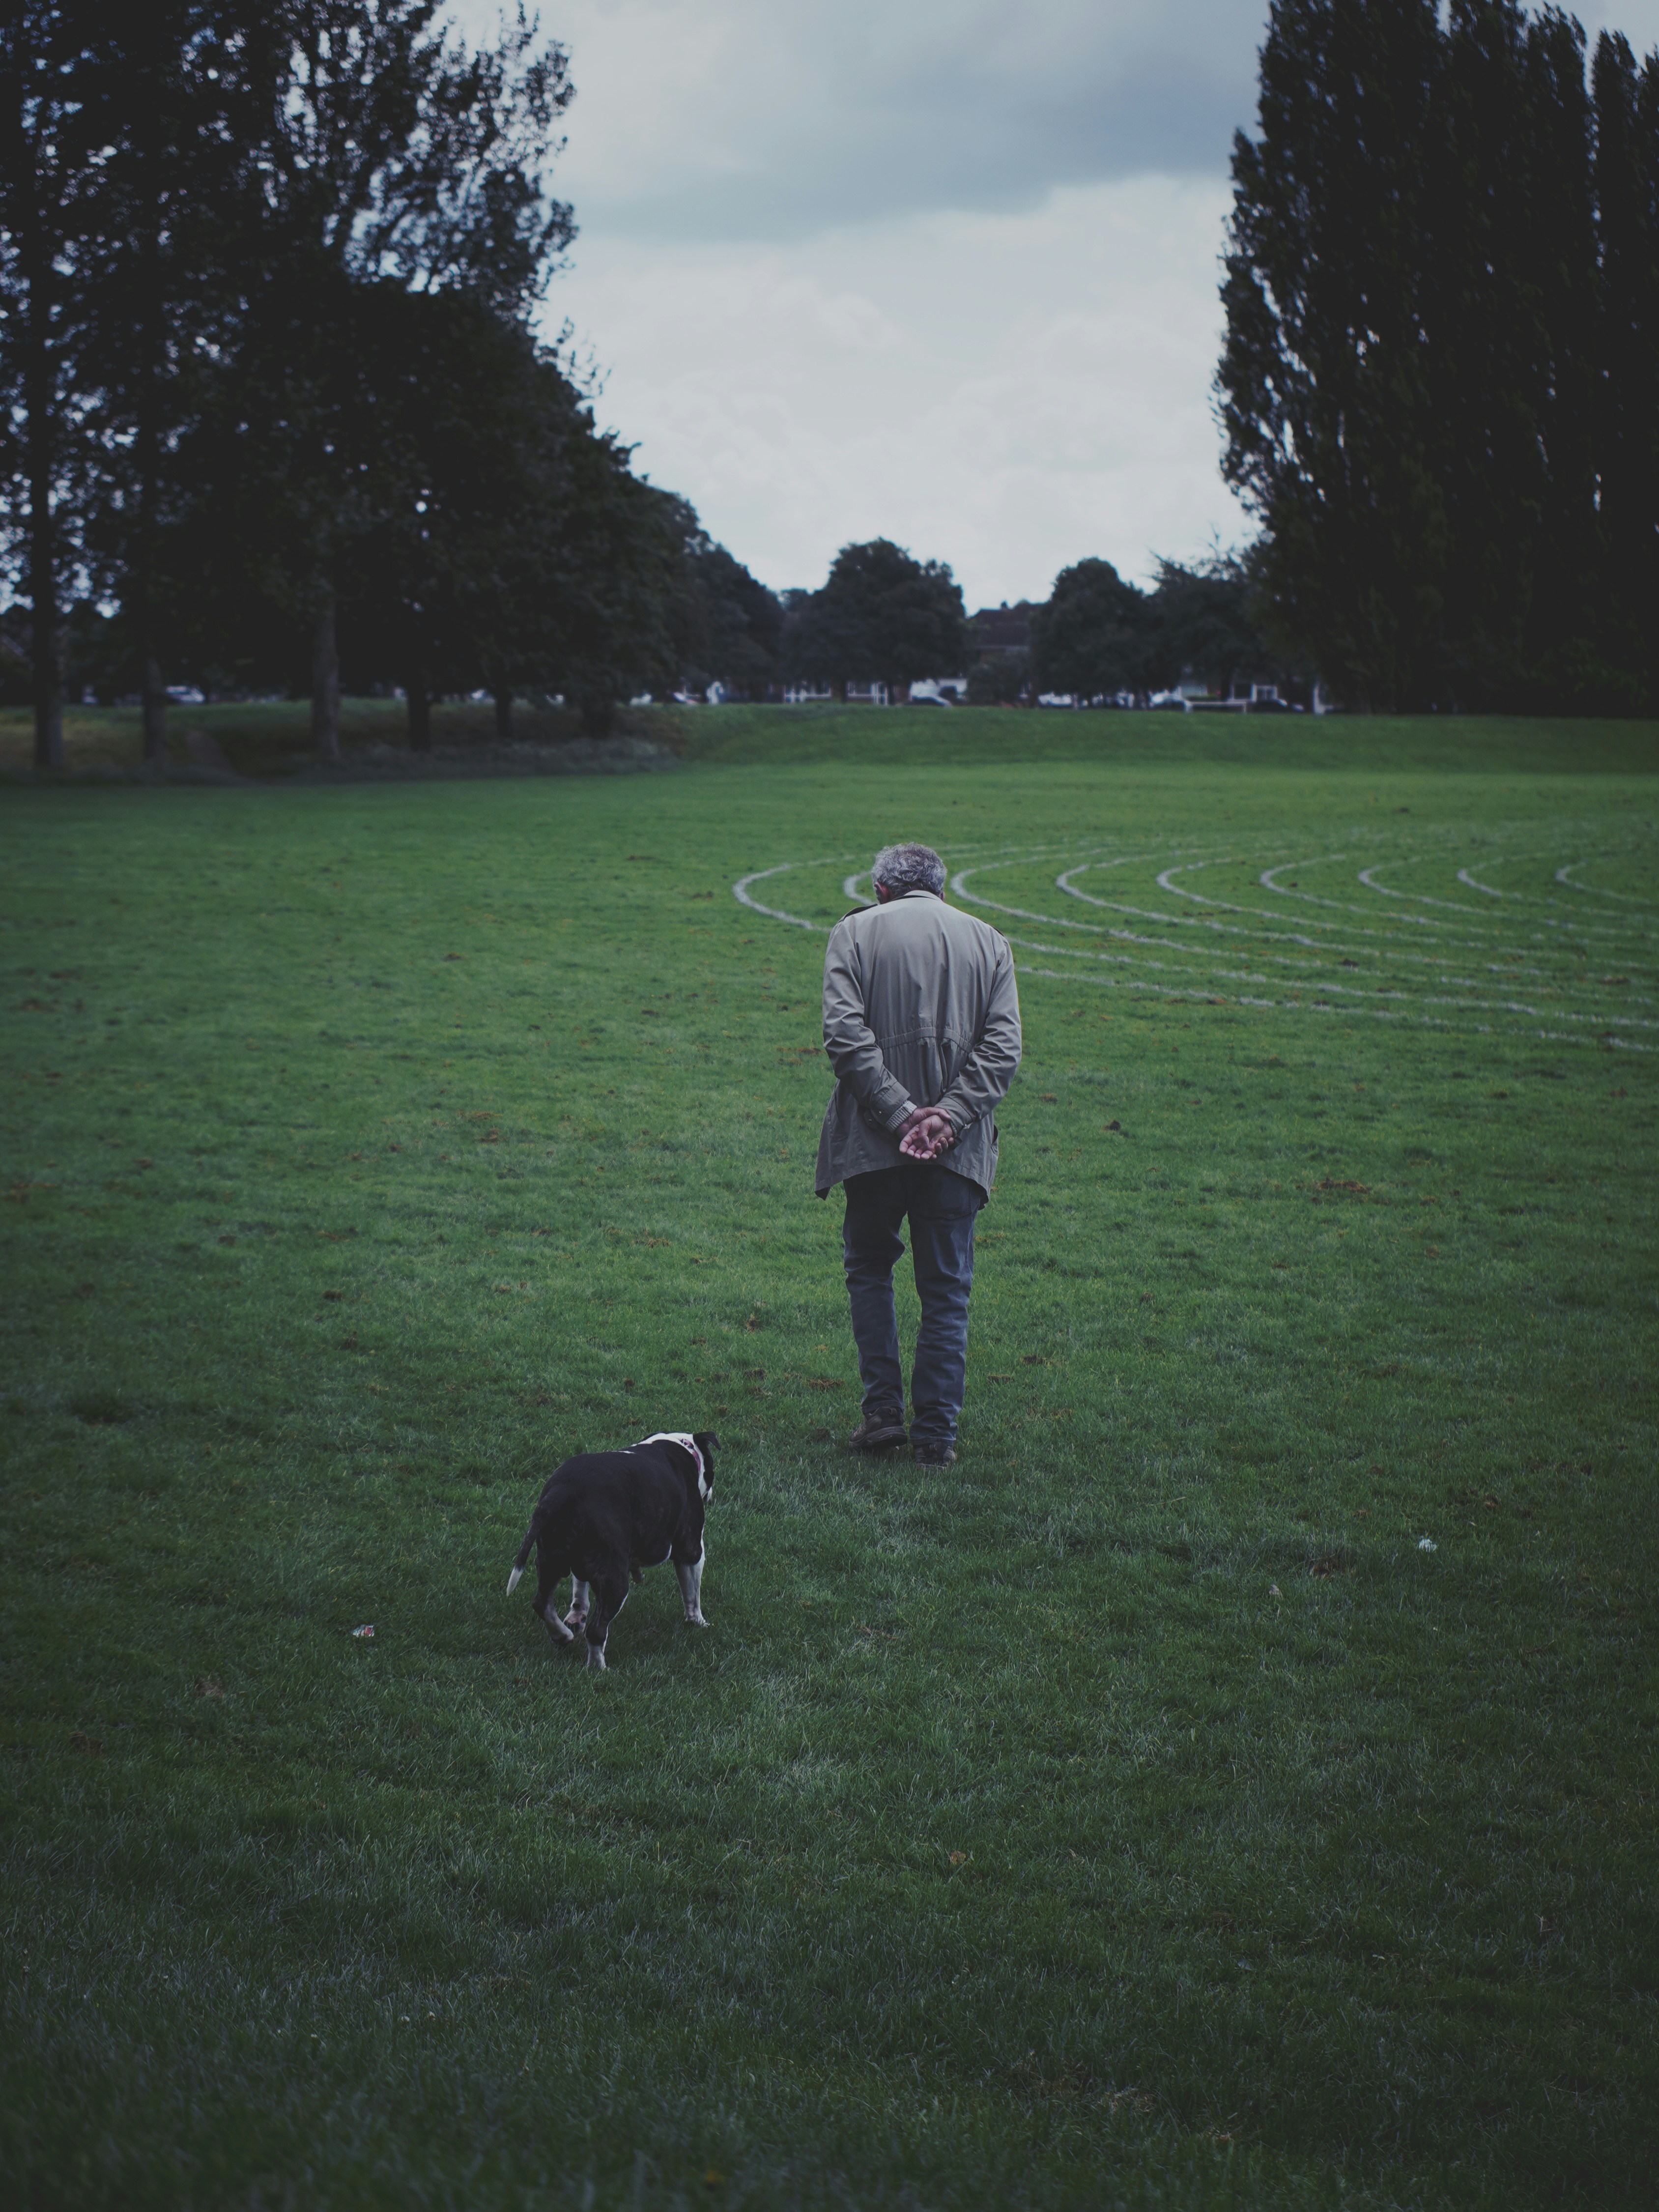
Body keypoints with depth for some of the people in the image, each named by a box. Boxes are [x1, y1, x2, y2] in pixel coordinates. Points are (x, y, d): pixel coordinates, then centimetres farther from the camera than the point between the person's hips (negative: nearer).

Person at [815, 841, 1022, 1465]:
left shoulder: (854, 933, 3)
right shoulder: (988, 942, 10)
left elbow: (844, 1032, -11)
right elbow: (1003, 1045, -3)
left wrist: (899, 1113, -13)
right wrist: (949, 1115, -10)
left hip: (874, 1142, -1)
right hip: (959, 1149, 1)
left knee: (869, 1268, 18)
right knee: (946, 1290, 8)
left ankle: (884, 1410, 12)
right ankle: (935, 1433, 9)